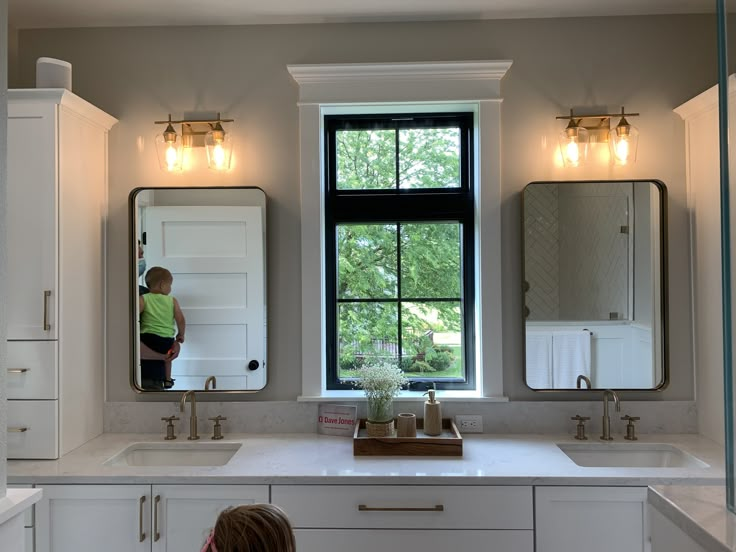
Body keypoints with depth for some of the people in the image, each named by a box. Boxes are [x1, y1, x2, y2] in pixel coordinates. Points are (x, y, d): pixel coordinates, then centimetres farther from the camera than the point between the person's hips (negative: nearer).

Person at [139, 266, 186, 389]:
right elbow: (181, 320, 2)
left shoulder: (143, 299, -1)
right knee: (167, 353, 31)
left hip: (148, 339, -4)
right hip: (168, 341, 4)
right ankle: (167, 380, 35)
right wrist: (181, 335, 18)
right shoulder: (172, 301, 4)